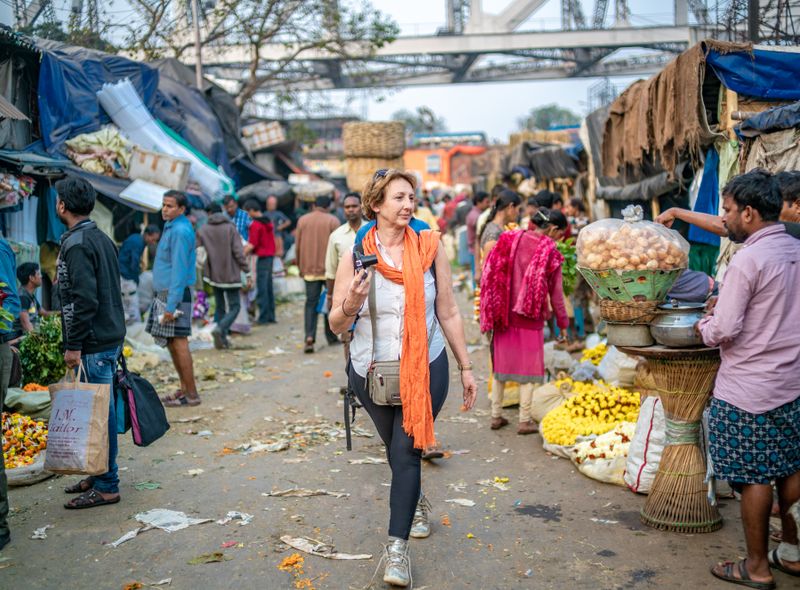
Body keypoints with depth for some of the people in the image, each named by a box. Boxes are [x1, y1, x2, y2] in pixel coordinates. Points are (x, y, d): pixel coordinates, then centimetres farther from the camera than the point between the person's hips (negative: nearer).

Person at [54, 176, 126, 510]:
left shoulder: (76, 244, -15)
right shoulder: (102, 239, 14)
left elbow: (84, 299, -21)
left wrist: (74, 345, -17)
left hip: (94, 344, -9)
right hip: (112, 336, 9)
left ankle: (106, 487, 2)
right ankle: (100, 474, 25)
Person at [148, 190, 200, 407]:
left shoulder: (180, 231, -16)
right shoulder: (172, 227, 16)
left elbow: (179, 269, -20)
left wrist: (171, 305, -22)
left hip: (175, 294, -10)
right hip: (164, 292, 10)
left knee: (179, 342, -7)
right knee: (171, 342, 13)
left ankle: (191, 394, -1)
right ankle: (185, 388, 21)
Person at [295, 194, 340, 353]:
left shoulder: (302, 220, 6)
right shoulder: (333, 221, -3)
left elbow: (297, 246, 7)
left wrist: (300, 267, 16)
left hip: (310, 269, 2)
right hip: (329, 269, -2)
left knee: (311, 303, 3)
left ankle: (310, 336, -14)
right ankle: (331, 337, 18)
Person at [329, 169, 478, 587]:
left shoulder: (429, 248, -6)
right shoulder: (355, 256, -7)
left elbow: (448, 313, 1)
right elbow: (336, 324, -4)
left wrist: (466, 368, 5)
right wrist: (351, 303, -27)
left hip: (425, 368, -1)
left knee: (406, 452, -7)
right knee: (397, 451, 19)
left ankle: (397, 547, 4)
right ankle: (417, 501, 49)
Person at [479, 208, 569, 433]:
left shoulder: (510, 239, 1)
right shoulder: (550, 252, -10)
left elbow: (492, 275, 3)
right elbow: (556, 293, -5)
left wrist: (494, 309, 12)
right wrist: (563, 322, 7)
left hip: (504, 314, 4)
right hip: (530, 318, -4)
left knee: (501, 362, 15)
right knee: (528, 366, 7)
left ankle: (496, 416, 22)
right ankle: (525, 421, 12)